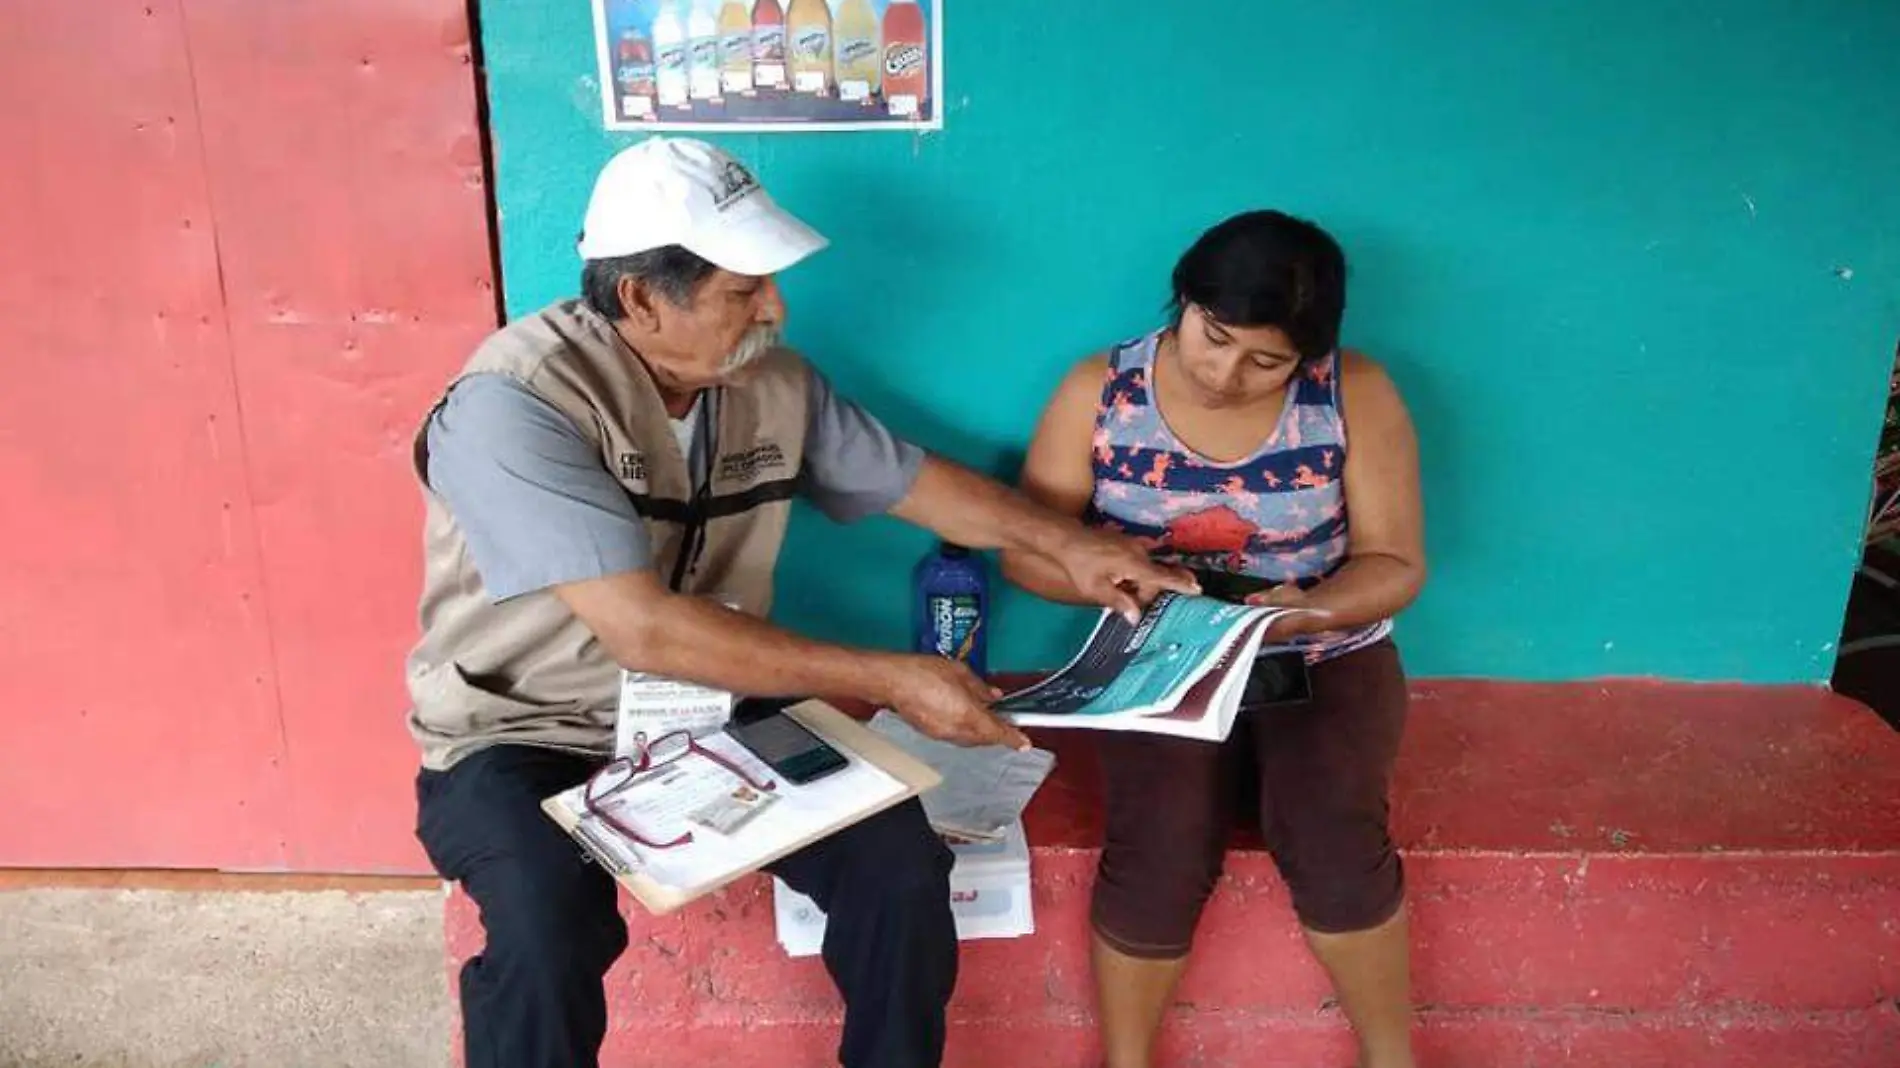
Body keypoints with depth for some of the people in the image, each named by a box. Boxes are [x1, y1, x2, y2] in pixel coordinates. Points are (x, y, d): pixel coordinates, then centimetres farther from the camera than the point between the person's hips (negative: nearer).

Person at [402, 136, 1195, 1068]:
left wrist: (1065, 543, -2)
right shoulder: (512, 403, -25)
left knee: (900, 855, -15)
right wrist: (887, 681, -31)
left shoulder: (774, 383, -4)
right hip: (526, 739, -4)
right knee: (548, 939, -34)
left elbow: (911, 480, 11)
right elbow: (643, 630, -32)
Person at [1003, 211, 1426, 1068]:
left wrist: (1313, 609, -26)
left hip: (1326, 658, 0)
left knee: (1333, 842, -26)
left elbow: (1395, 563, -4)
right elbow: (1025, 551, -4)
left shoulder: (1355, 395, -8)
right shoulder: (1100, 392, -7)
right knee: (1160, 852, -25)